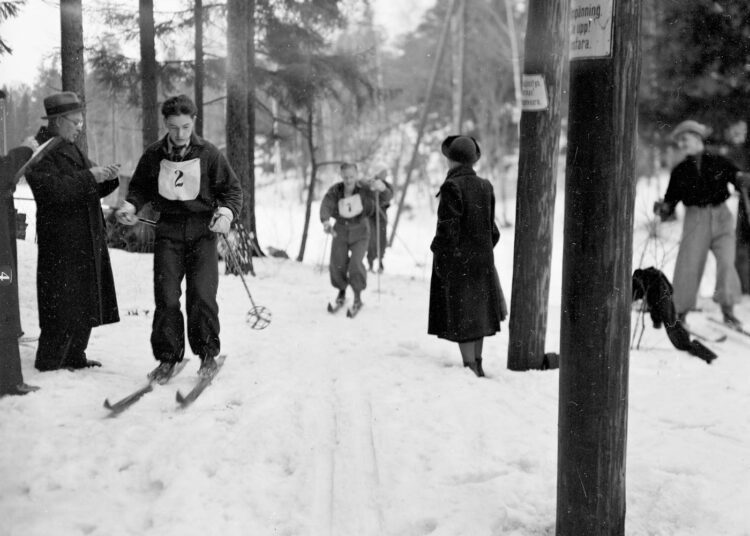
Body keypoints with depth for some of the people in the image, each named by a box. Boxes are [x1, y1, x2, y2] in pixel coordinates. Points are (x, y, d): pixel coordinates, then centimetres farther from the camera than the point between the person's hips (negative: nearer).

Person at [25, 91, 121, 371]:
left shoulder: (71, 148, 19)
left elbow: (91, 190, 20)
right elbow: (55, 190, -23)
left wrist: (107, 177, 1)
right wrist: (90, 176, -22)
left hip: (88, 240, 9)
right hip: (61, 241, -9)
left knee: (85, 303, 12)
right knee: (63, 304, -6)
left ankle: (73, 357, 22)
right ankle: (48, 363, 4)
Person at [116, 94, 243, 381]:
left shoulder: (209, 153, -1)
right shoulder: (153, 155, 4)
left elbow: (232, 188, 4)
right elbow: (140, 188, 18)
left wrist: (226, 212, -14)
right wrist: (131, 206, -2)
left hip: (202, 231, -2)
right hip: (168, 232, 2)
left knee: (202, 296, -8)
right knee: (166, 298, -4)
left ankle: (208, 354, 11)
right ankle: (167, 357, 10)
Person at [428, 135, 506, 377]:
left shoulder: (452, 187, -16)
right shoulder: (485, 186, 3)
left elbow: (448, 228, -18)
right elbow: (492, 227, 9)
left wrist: (438, 254, -7)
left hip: (457, 261, -6)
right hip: (482, 258, 6)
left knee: (461, 314, 2)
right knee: (478, 311, 16)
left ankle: (470, 366, 5)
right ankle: (477, 363, 25)